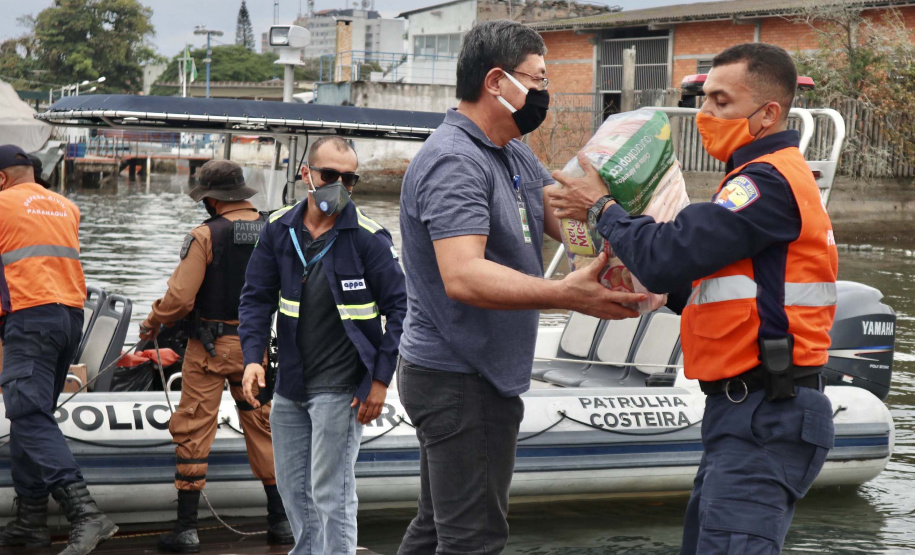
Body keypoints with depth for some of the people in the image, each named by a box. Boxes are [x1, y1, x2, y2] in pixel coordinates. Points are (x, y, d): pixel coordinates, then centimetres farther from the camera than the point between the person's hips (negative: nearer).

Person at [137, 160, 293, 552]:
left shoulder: (206, 236, -13)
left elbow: (180, 298, -15)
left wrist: (154, 323, 3)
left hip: (209, 346, -5)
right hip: (254, 344, 5)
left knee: (193, 431, 1)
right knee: (261, 428, 15)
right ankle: (280, 521, 17)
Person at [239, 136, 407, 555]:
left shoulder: (368, 237, -10)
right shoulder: (279, 230, 3)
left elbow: (400, 308, -7)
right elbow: (257, 297, 8)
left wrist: (380, 379, -11)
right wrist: (252, 358, -5)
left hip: (340, 386, -6)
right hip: (290, 381, 6)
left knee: (331, 492, -6)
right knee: (291, 485, 16)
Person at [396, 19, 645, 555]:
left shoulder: (516, 156, 13)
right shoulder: (454, 163, -21)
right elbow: (463, 276, -33)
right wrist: (565, 294, -42)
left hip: (476, 376, 11)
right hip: (460, 383, -11)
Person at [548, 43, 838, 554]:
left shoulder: (770, 181, -15)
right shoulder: (773, 176, 20)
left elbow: (665, 259, -19)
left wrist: (603, 207, -3)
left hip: (767, 422, -11)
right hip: (750, 415, 11)